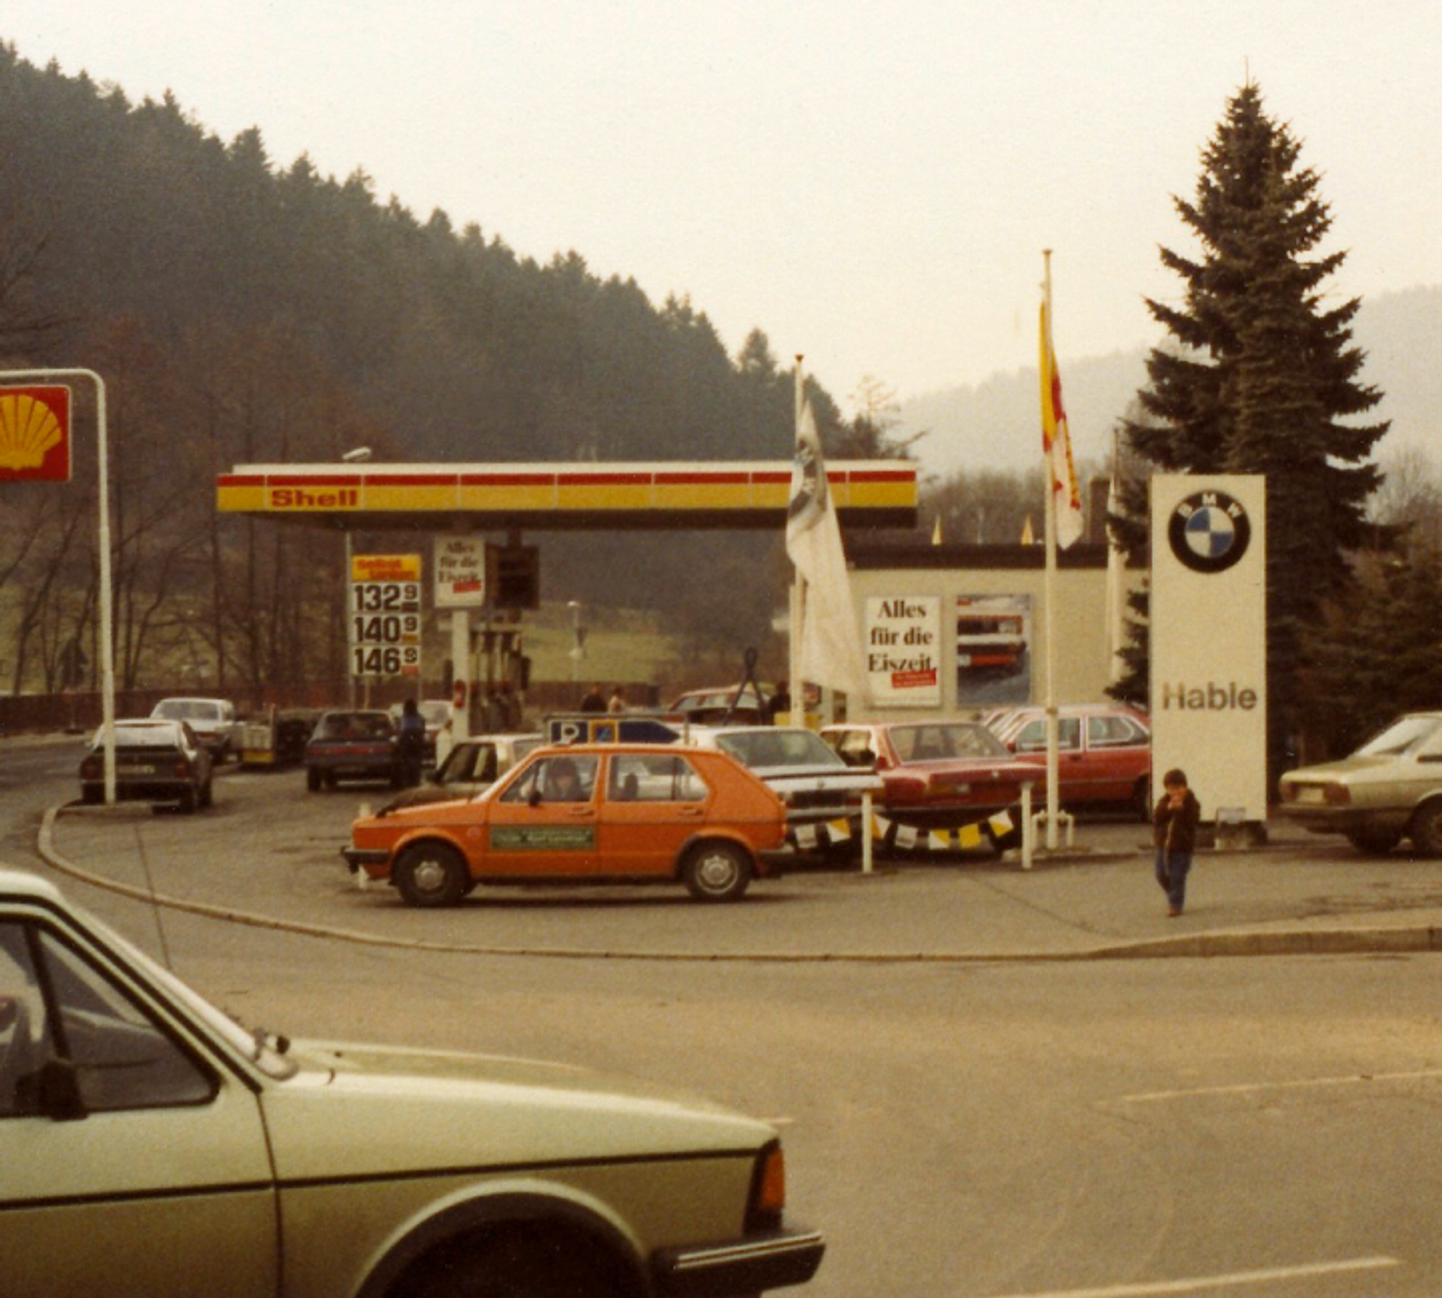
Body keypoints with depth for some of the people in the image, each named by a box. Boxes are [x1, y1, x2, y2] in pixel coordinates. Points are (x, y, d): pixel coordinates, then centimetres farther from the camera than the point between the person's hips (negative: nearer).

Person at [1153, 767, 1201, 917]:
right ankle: (1174, 898, 33)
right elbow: (1156, 819, -14)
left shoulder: (1191, 803, -9)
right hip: (1164, 843, 5)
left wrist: (1181, 809, -31)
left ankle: (1175, 904, 4)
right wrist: (1168, 809, -27)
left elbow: (1192, 821, -22)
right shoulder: (1164, 801, 0)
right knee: (1162, 875, 11)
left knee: (1177, 877, -6)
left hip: (1182, 846, -5)